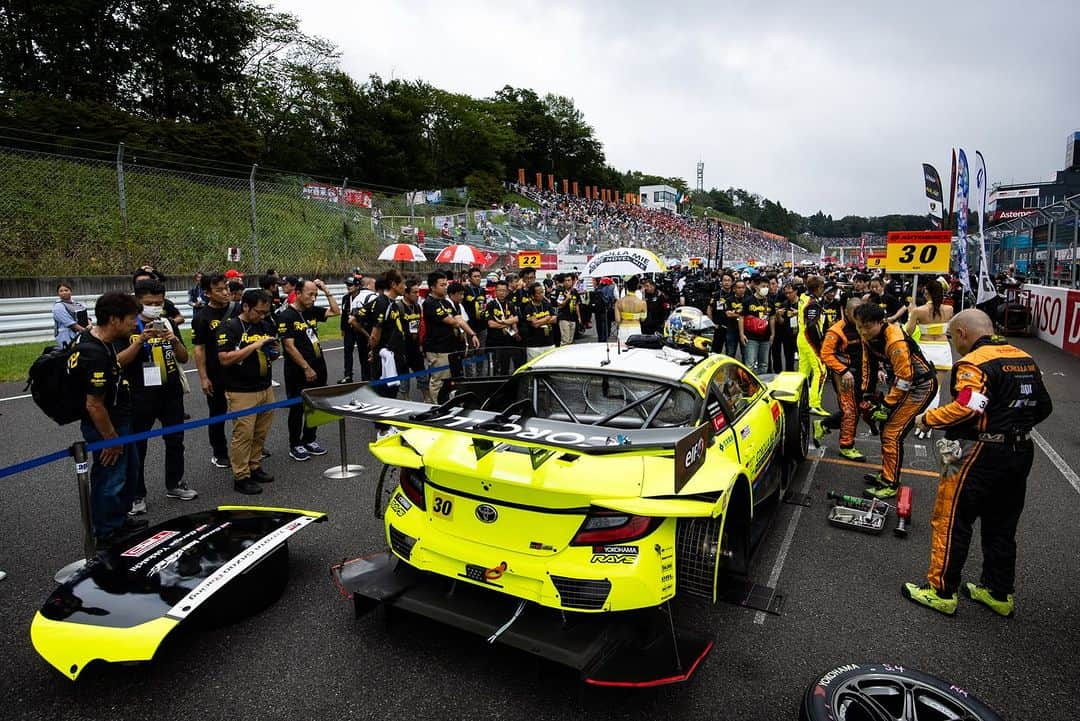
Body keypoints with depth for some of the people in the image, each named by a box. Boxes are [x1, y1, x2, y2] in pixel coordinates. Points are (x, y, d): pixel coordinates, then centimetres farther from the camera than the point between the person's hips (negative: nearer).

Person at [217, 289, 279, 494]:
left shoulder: (266, 326, 10)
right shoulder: (229, 328, -9)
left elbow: (275, 353, 22)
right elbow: (224, 359, -18)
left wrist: (274, 350, -2)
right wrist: (254, 345, -21)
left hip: (266, 389, 6)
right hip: (241, 393, -6)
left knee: (260, 434, 13)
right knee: (243, 435, -2)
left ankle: (254, 467, 27)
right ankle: (241, 477, 8)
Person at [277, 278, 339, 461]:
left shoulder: (312, 311, 8)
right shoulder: (286, 316, -12)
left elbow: (335, 311, 13)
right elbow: (289, 346, -16)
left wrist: (326, 291, 3)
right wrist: (307, 368, -16)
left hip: (318, 369, 7)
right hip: (298, 372, -7)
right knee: (297, 408, 5)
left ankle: (309, 440, 28)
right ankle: (295, 446, 17)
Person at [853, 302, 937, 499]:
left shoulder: (895, 341, -31)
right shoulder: (868, 336, -6)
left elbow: (904, 378, -26)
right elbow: (868, 364, 6)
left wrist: (886, 406, -19)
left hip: (920, 385, -9)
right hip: (901, 382, 9)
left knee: (893, 433, -10)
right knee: (886, 427, 15)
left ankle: (890, 485, 0)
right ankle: (886, 473, 30)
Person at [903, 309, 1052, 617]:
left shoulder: (974, 362, -16)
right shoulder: (1025, 359, 11)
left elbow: (967, 407, -29)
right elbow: (1043, 407, 17)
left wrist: (927, 419, -15)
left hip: (982, 454, -8)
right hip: (1021, 453, 9)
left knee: (950, 521, 2)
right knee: (1002, 525, 18)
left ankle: (941, 591, 9)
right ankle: (999, 592, 29)